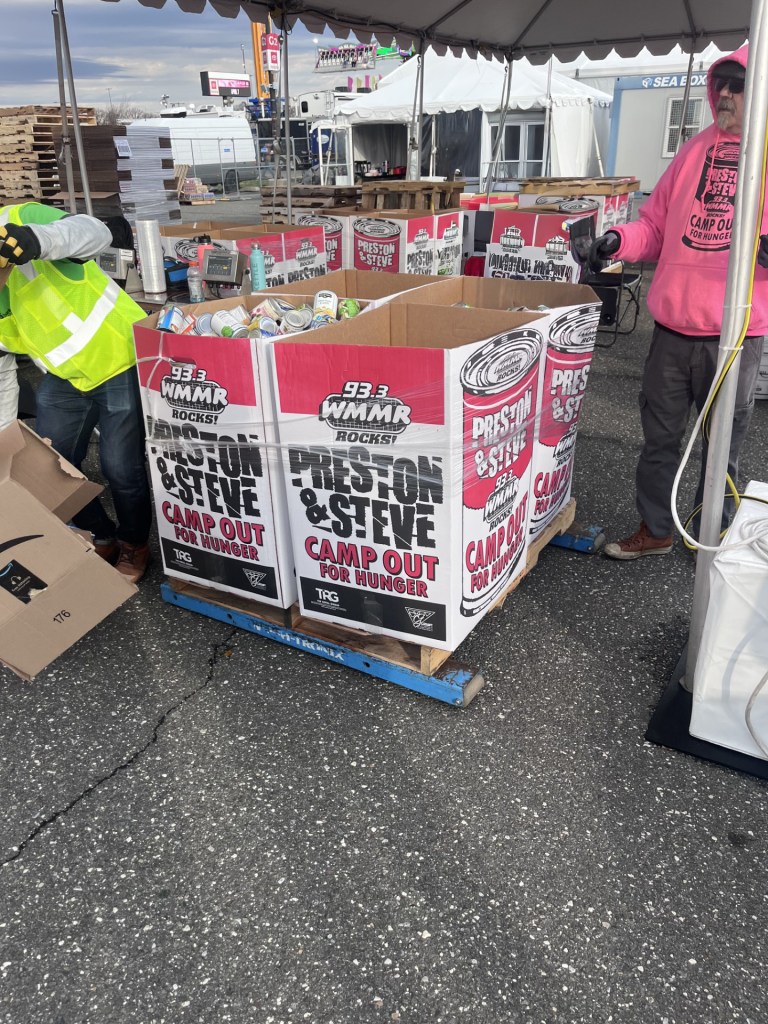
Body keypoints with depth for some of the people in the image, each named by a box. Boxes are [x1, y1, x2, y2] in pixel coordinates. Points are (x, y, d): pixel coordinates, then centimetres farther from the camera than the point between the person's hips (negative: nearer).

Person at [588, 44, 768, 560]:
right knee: (660, 435, 10)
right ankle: (654, 530, 26)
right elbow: (656, 225, 15)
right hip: (674, 326, 3)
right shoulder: (696, 149, 12)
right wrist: (620, 239, -3)